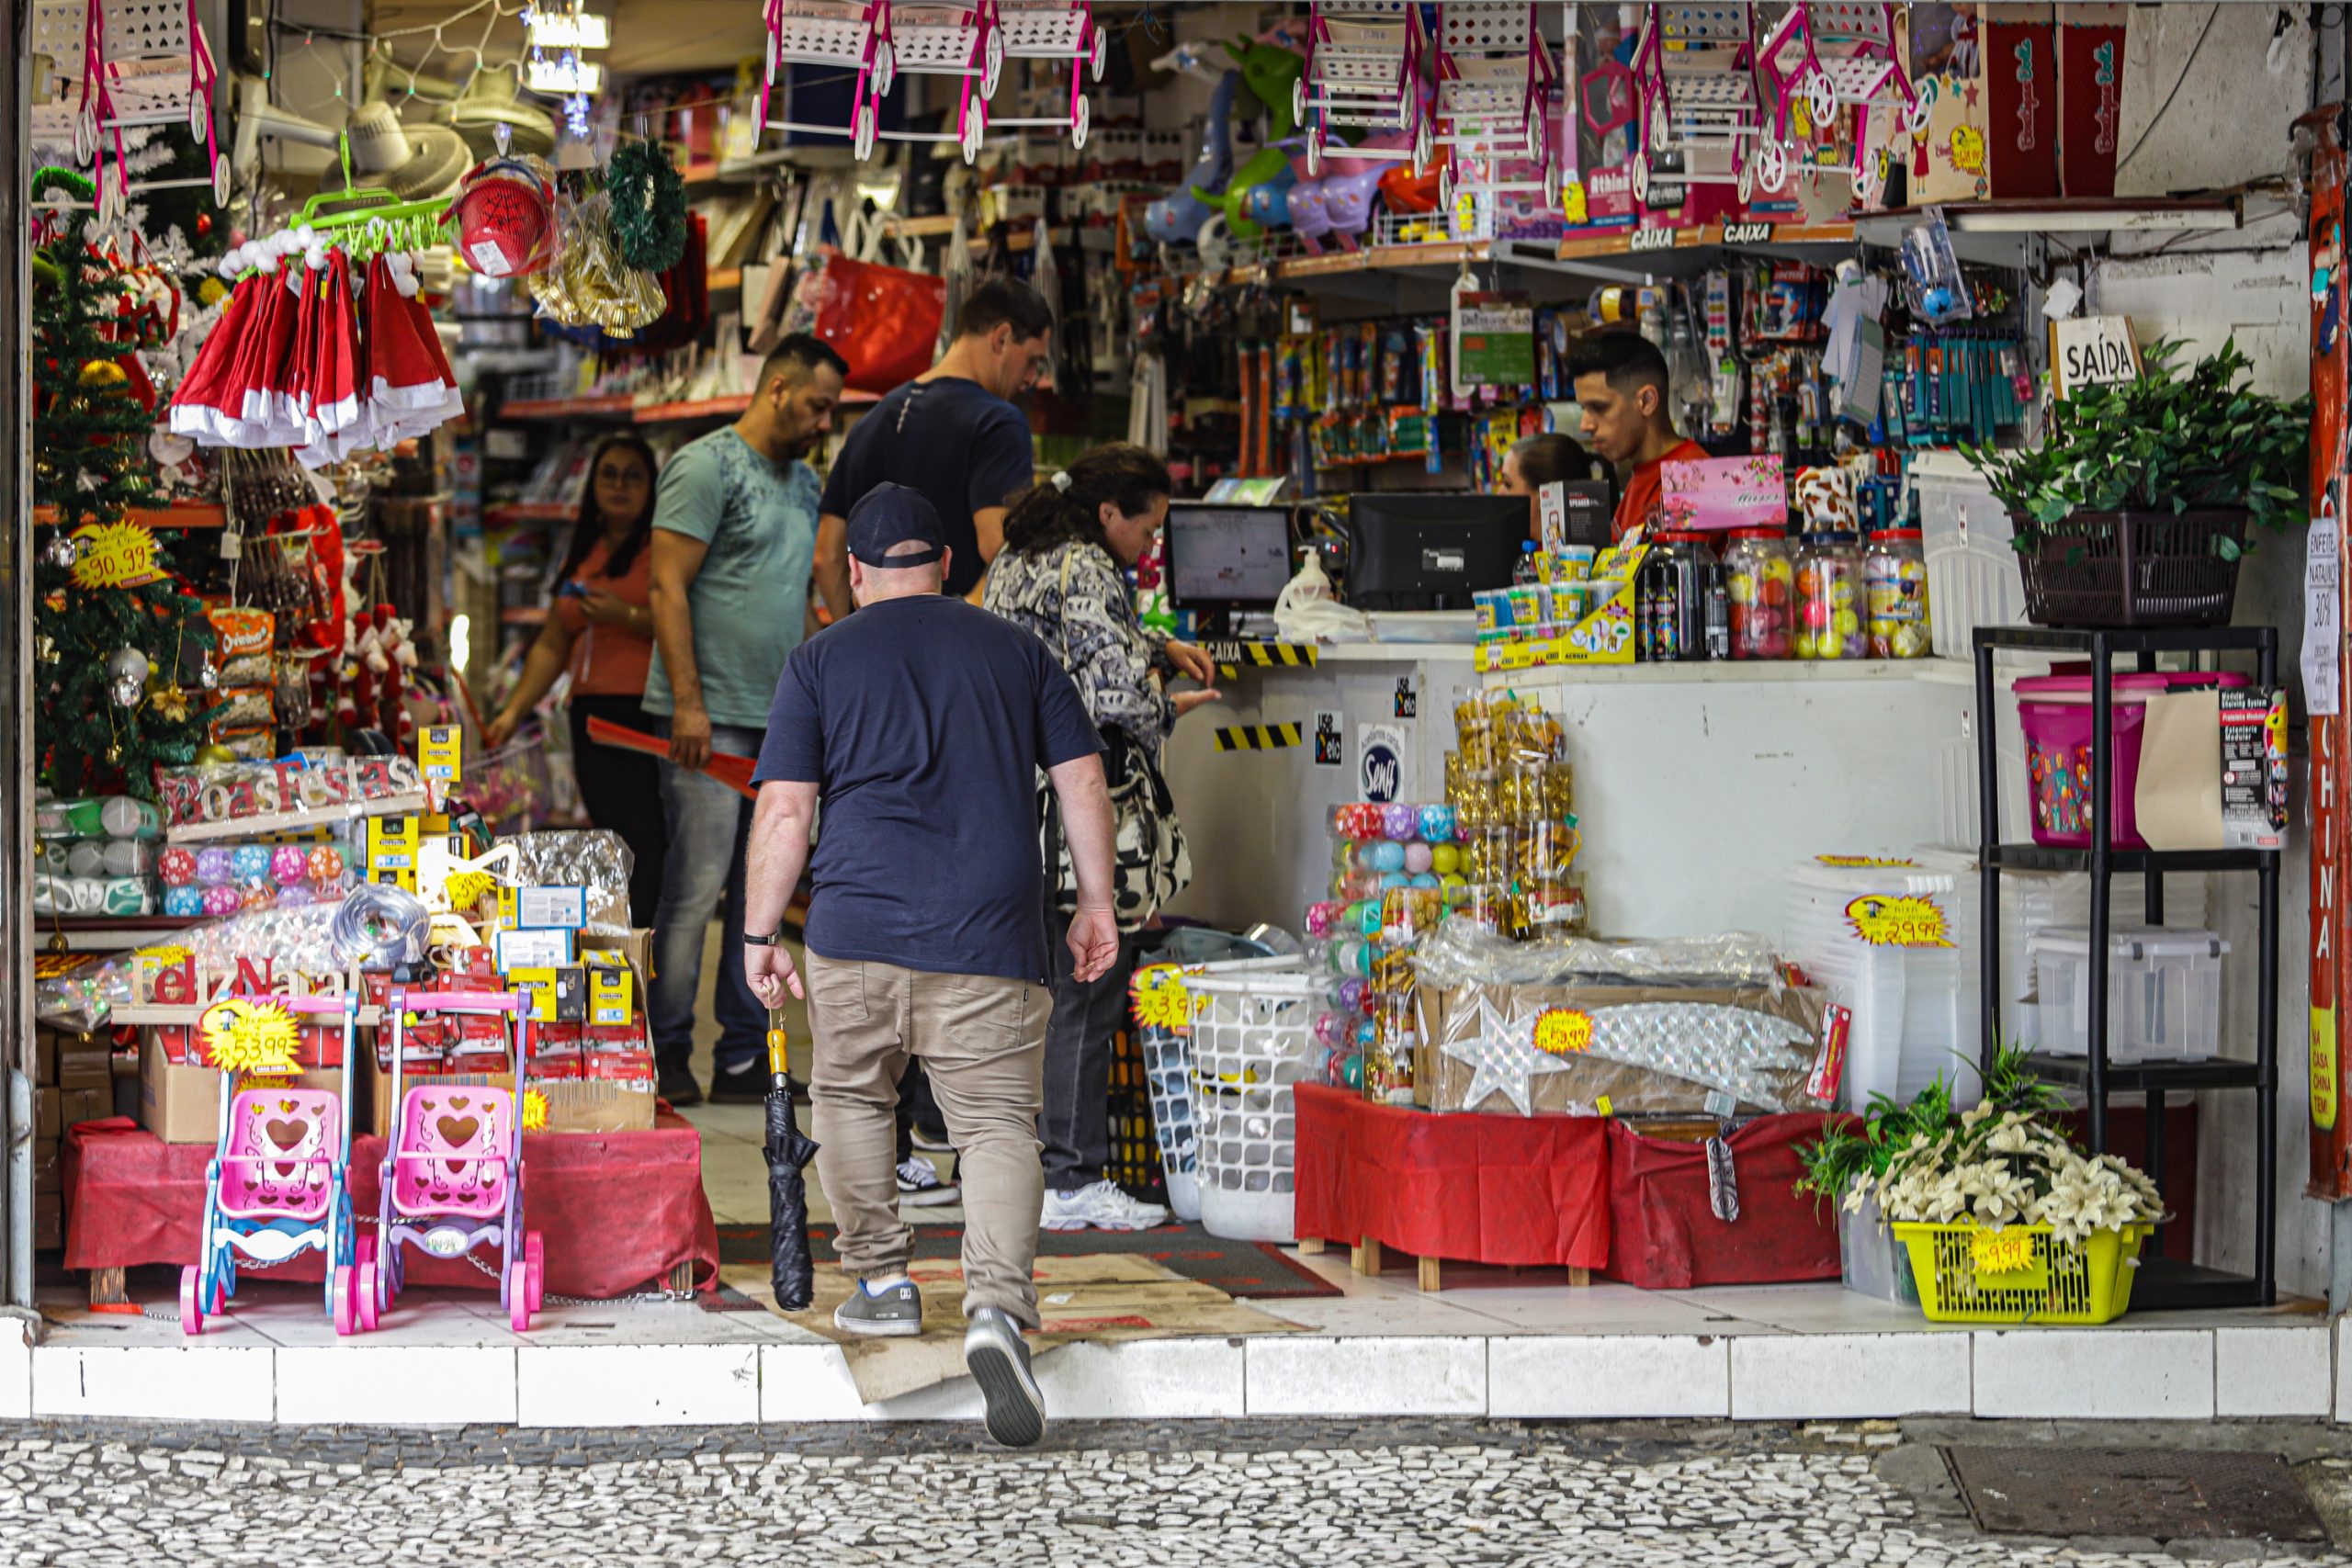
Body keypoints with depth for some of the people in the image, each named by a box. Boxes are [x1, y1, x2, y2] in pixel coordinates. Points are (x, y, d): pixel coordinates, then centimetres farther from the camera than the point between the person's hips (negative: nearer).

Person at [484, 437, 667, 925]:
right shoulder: (582, 557, 22)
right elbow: (553, 645, 23)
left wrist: (629, 617, -16)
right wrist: (513, 712, 16)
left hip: (651, 716, -7)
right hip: (593, 716, 7)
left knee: (646, 845, -14)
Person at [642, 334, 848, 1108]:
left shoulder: (805, 483, 19)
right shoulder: (706, 467, -7)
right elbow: (668, 588, -11)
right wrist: (688, 702, -17)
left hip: (779, 722, 8)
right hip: (711, 719, -8)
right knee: (696, 891, -6)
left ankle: (745, 1058, 12)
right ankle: (666, 1057, 2)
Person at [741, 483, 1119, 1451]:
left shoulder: (820, 661, 8)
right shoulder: (1017, 651, 12)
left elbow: (783, 810, 1)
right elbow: (1082, 784, 10)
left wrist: (758, 936, 5)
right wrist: (1096, 904, 16)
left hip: (856, 931, 0)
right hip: (991, 937, 0)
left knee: (850, 1096, 22)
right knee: (999, 1123, -2)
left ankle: (882, 1282, 24)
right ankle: (997, 1306, -21)